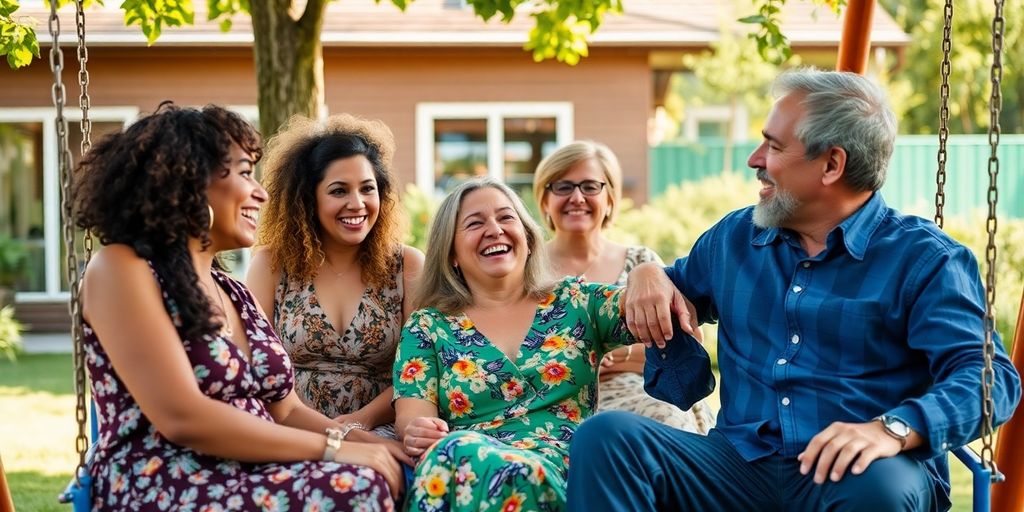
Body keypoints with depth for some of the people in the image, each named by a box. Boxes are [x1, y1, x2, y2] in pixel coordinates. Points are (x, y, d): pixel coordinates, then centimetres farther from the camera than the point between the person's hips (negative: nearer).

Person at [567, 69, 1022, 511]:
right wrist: (648, 275, 9)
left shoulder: (923, 259, -1)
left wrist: (892, 429, -31)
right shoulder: (734, 238, 18)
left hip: (846, 474, -4)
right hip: (740, 461, 5)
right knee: (605, 437, -20)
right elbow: (677, 290, 35)